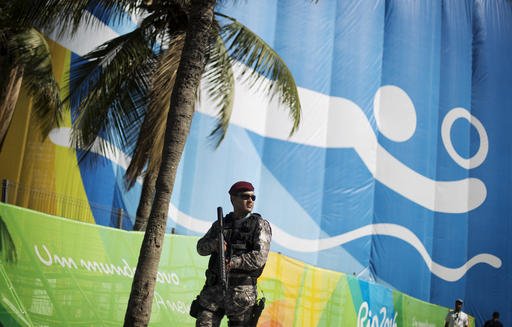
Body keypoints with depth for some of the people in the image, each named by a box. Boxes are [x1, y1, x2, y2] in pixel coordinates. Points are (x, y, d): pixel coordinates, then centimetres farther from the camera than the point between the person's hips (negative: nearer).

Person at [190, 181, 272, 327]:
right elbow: (201, 247, 10)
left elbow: (259, 257, -10)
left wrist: (233, 262, -21)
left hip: (242, 290, -3)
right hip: (214, 287, 3)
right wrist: (214, 244, -13)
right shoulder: (220, 224, 16)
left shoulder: (260, 225, 2)